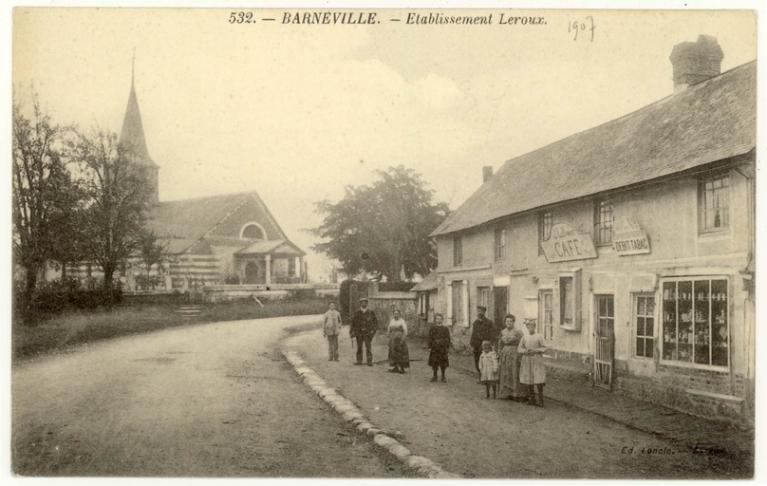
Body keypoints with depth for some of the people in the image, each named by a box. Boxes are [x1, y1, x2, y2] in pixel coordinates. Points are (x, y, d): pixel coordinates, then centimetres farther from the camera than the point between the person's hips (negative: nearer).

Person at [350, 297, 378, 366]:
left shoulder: (371, 313, 4)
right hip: (359, 332, 1)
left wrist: (373, 330, -1)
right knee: (359, 347, 6)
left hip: (368, 333, -1)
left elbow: (375, 322, 9)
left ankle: (370, 361, -3)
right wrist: (352, 332, 3)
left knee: (368, 347, -5)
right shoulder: (357, 313, 5)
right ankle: (359, 360, 14)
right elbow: (353, 322, 8)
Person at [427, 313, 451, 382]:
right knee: (434, 362, 2)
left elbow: (448, 338, 5)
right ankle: (435, 376, 14)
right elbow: (430, 338, 5)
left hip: (443, 347, 0)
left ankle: (443, 377, 13)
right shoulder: (432, 328, 5)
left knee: (443, 362, 2)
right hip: (434, 347, 1)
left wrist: (447, 347, 1)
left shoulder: (445, 328, 4)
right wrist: (429, 347, -1)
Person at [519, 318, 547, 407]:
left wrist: (535, 350, -16)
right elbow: (520, 349, 8)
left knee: (538, 381, -8)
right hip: (527, 360, 3)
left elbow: (544, 348, 0)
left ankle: (540, 400, -2)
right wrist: (526, 351, -12)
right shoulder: (524, 337, 7)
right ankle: (532, 399, 15)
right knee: (529, 380, 4)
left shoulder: (539, 337, -1)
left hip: (537, 361, -3)